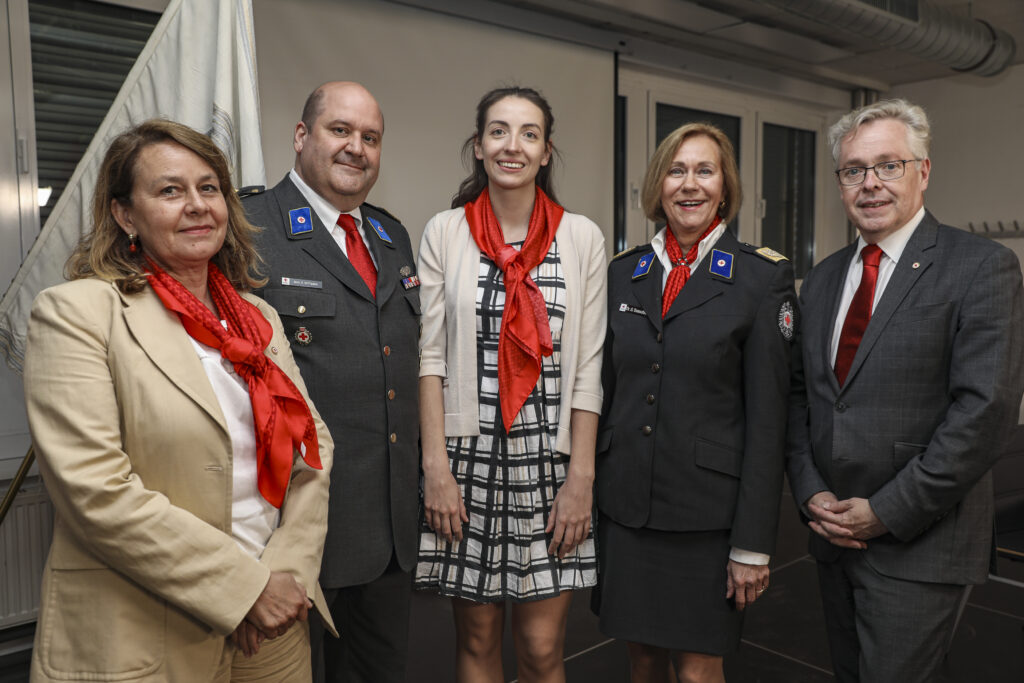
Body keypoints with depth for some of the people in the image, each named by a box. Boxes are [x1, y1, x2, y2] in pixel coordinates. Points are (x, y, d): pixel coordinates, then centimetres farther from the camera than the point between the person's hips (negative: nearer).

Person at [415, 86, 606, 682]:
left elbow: (588, 368, -1)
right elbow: (431, 356, -1)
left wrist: (581, 479, -5)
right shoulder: (444, 233, 1)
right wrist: (436, 467, -8)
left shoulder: (582, 237, 1)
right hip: (469, 462, 0)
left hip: (550, 465, 0)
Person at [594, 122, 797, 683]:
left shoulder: (763, 276, -6)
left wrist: (753, 544, -10)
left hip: (707, 510, -3)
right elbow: (605, 392, 9)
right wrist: (588, 496, 8)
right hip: (624, 505, 4)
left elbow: (767, 415, -8)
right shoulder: (622, 273, 6)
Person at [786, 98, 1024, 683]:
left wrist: (887, 512, -17)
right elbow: (800, 395, 9)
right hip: (834, 531, 6)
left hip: (919, 544, -6)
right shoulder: (822, 279, 10)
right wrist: (811, 492, -4)